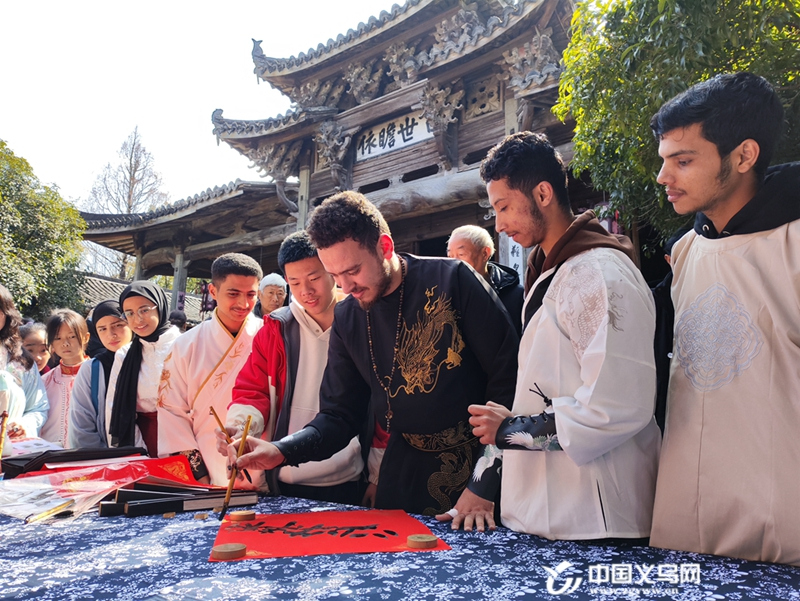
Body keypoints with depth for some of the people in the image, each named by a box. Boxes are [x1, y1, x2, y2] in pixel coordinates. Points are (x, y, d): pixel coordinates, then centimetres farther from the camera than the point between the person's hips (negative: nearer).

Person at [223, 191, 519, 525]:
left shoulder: (452, 281, -13)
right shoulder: (347, 319, 1)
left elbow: (508, 381, -13)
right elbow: (340, 416, 5)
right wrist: (281, 451, -14)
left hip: (482, 460, -3)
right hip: (407, 474, 4)